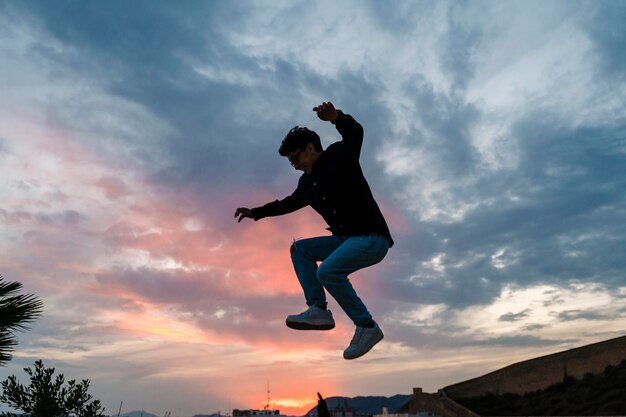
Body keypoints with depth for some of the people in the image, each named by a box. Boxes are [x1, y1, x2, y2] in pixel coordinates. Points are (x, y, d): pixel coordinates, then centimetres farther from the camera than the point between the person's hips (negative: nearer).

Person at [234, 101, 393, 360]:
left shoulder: (340, 156, -8)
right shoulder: (308, 182, 12)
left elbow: (355, 134, -27)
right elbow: (290, 203, 28)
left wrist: (336, 118, -46)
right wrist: (256, 213, 30)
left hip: (372, 238, -9)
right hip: (347, 238, 9)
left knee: (327, 271, -27)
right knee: (300, 249, 9)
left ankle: (367, 327, -13)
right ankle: (318, 310, -3)